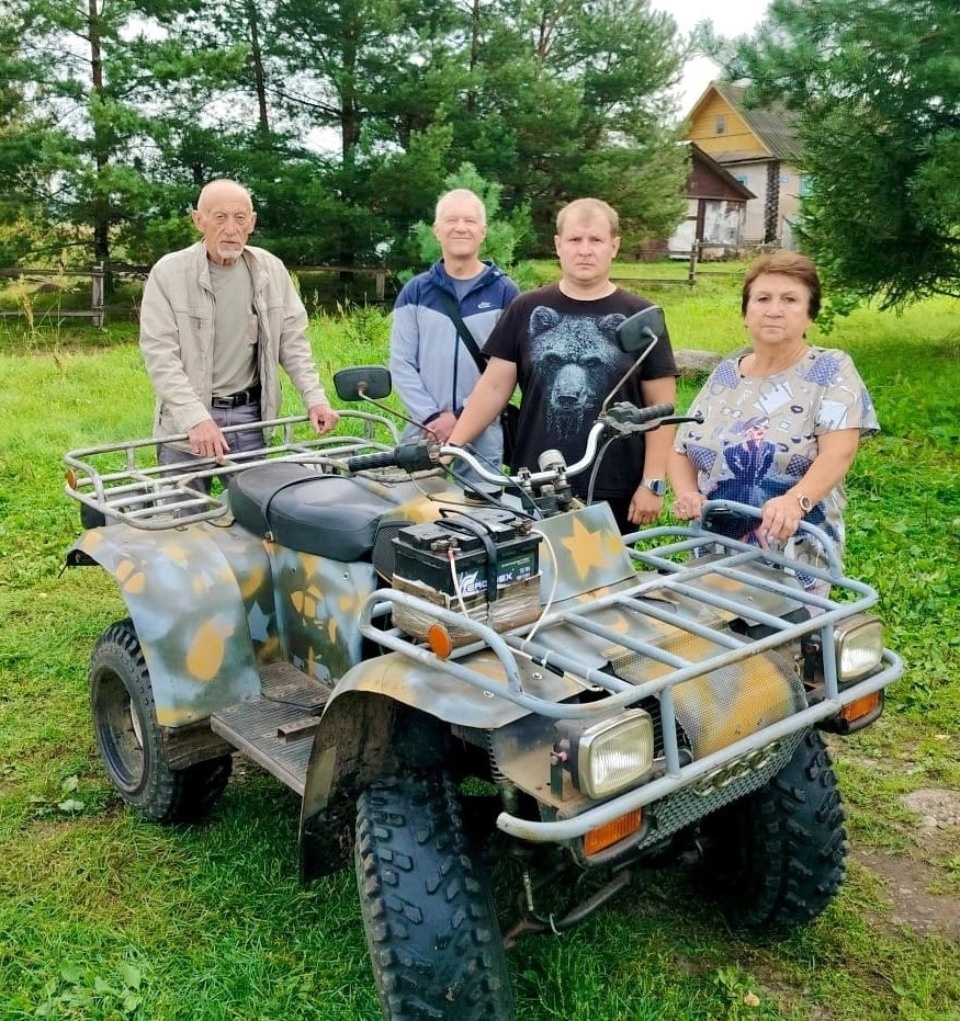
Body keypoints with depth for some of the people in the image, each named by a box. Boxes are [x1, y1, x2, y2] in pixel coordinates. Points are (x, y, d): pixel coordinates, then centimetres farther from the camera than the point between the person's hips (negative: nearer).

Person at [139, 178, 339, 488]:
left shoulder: (271, 270, 3)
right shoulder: (169, 272, -8)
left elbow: (292, 340, 9)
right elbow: (160, 354, -13)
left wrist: (314, 397, -2)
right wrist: (196, 417, -24)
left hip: (250, 415, 3)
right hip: (186, 423, -3)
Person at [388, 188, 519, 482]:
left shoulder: (504, 292, 3)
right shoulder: (415, 291, 8)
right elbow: (401, 363, 3)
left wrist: (462, 416, -11)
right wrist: (430, 418, -9)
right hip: (423, 434, 2)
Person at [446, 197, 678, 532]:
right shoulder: (526, 309, 4)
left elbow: (660, 406, 1)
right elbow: (494, 387, 6)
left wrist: (653, 482, -4)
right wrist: (453, 444, -2)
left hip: (613, 492, -1)